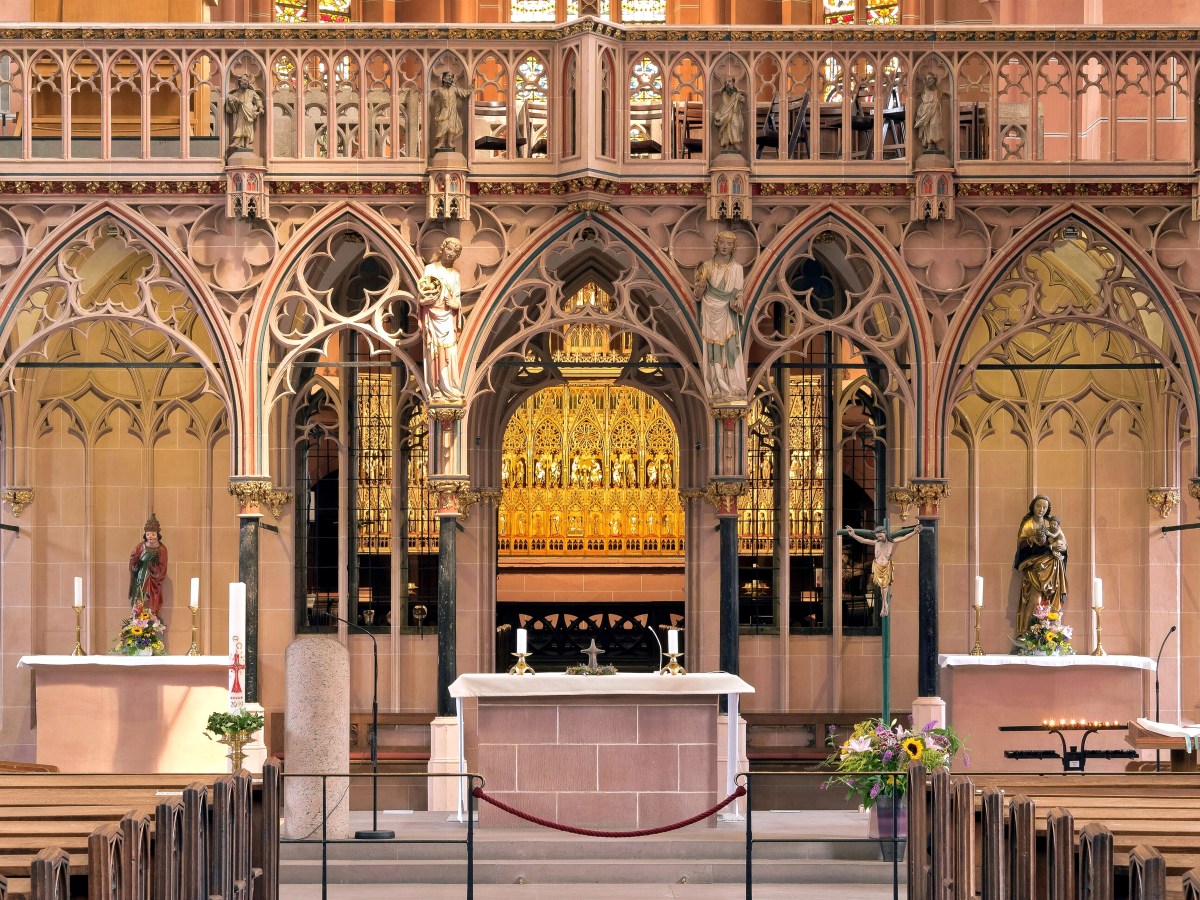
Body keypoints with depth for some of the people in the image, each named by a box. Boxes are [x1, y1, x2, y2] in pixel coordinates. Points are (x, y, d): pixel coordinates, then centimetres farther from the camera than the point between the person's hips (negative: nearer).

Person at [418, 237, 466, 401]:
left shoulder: (455, 274, 14)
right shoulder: (430, 269, 4)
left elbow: (458, 298, 14)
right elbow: (422, 293, -1)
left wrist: (454, 303, -5)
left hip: (448, 318, 3)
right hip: (433, 316, -3)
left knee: (449, 352, -2)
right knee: (435, 352, -5)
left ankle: (449, 389, 0)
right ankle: (436, 390, -4)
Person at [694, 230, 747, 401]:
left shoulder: (736, 269, 2)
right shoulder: (706, 267, 4)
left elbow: (738, 294, 1)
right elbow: (698, 296, 5)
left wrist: (737, 304, -20)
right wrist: (700, 289, -17)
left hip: (727, 316, -1)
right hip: (710, 315, 1)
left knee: (730, 350, -5)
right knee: (713, 352, -1)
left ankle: (733, 389, -4)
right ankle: (718, 389, 2)